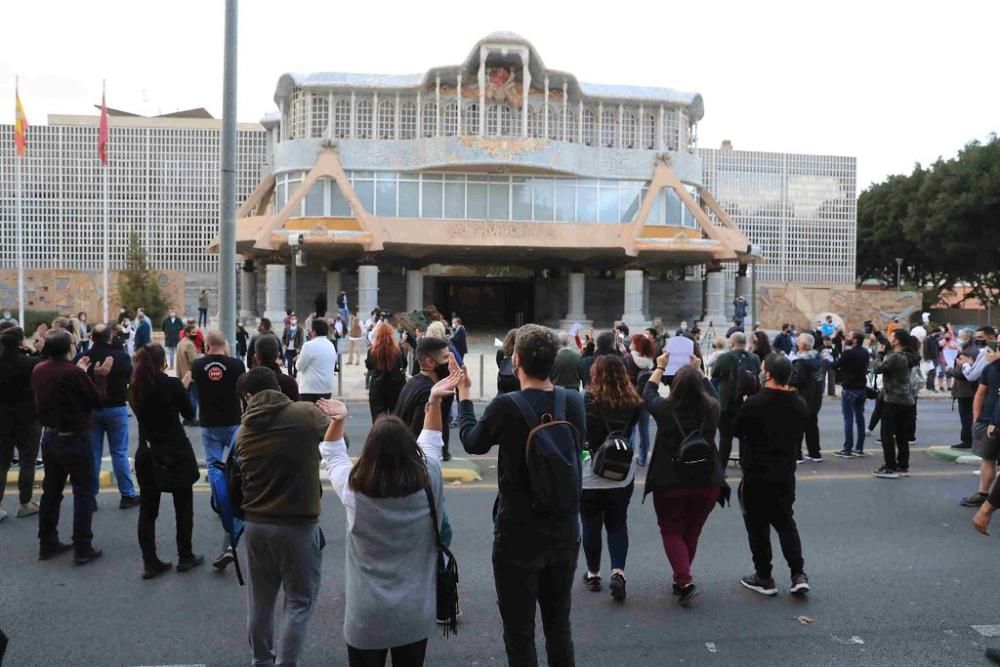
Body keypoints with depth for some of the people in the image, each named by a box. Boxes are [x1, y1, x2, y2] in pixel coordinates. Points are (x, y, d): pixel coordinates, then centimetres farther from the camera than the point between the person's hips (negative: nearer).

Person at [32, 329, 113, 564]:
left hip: (49, 437, 7)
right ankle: (82, 548, 5)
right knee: (84, 491, 3)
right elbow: (97, 400, -14)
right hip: (73, 439, -7)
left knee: (51, 490, 17)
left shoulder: (39, 370, -1)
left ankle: (47, 544, 26)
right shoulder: (73, 372, -24)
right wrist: (101, 375, -2)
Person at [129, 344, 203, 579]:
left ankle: (150, 562, 9)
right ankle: (185, 557, 17)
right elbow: (189, 412, -3)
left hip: (147, 455, 4)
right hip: (176, 453, -4)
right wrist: (184, 386, 8)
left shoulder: (135, 388, -1)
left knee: (147, 509, 8)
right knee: (183, 507, 9)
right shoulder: (172, 384, -15)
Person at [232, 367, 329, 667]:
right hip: (298, 525, -5)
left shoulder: (244, 431, 4)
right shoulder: (306, 413, -12)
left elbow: (235, 482, 7)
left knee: (259, 600, 20)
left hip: (256, 525, 5)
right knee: (299, 602, 9)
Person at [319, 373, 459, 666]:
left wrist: (337, 420, -1)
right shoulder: (428, 486, -15)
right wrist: (434, 401, 7)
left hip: (366, 616, -1)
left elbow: (332, 456, 4)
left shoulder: (353, 490, -18)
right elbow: (431, 443, 5)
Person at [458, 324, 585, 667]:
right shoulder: (575, 401, -6)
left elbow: (472, 442, 0)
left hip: (518, 536, -4)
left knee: (520, 632, 10)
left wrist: (464, 394, 15)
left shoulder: (506, 406, -19)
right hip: (565, 532, 5)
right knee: (559, 626, 19)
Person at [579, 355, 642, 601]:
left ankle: (593, 574, 24)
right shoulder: (632, 403, -7)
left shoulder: (587, 401, -17)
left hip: (590, 474, -2)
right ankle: (618, 572, 0)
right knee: (618, 523, 15)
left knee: (591, 524, 13)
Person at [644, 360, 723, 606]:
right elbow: (710, 393, 15)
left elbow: (648, 393, 6)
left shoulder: (665, 409, -15)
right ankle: (681, 580, 30)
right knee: (692, 532, 17)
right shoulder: (712, 409, -10)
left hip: (670, 483, -3)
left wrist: (659, 367, 19)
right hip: (707, 482, 3)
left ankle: (685, 581, -6)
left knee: (671, 532, 10)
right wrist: (697, 372, 24)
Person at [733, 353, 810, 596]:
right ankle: (798, 575, 11)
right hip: (786, 475, 6)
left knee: (758, 526, 7)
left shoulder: (754, 404, -20)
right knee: (786, 523, 19)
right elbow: (799, 438, 11)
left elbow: (736, 430, -6)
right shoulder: (800, 405, 0)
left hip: (756, 475, -6)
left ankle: (764, 578, 15)